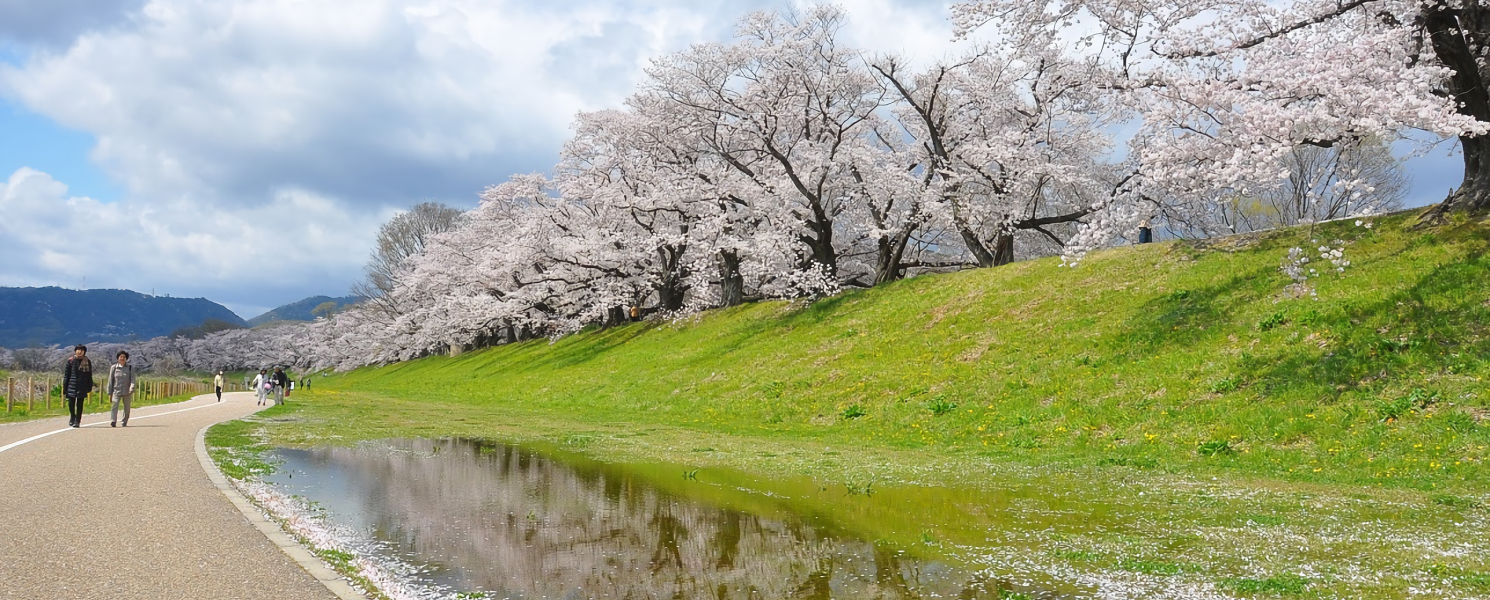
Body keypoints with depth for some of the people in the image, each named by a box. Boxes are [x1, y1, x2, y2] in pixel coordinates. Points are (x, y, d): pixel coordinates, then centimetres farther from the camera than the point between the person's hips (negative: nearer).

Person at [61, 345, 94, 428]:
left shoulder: (87, 362, 6)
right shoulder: (71, 361, 2)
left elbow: (89, 375, 9)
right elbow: (66, 374, 3)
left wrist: (89, 387, 4)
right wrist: (65, 387, 0)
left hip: (82, 387, 0)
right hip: (72, 385, 0)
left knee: (80, 405, 2)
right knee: (71, 404, 1)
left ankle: (77, 421, 8)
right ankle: (72, 417, 26)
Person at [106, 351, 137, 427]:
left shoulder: (130, 368, 4)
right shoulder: (113, 367, 5)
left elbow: (132, 380, -3)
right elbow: (110, 381, 7)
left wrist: (131, 389, -21)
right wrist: (109, 393, 5)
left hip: (127, 392, 1)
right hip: (116, 391, -1)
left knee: (127, 408, 8)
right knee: (114, 406, -19)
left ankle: (125, 422, 20)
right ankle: (113, 421, -29)